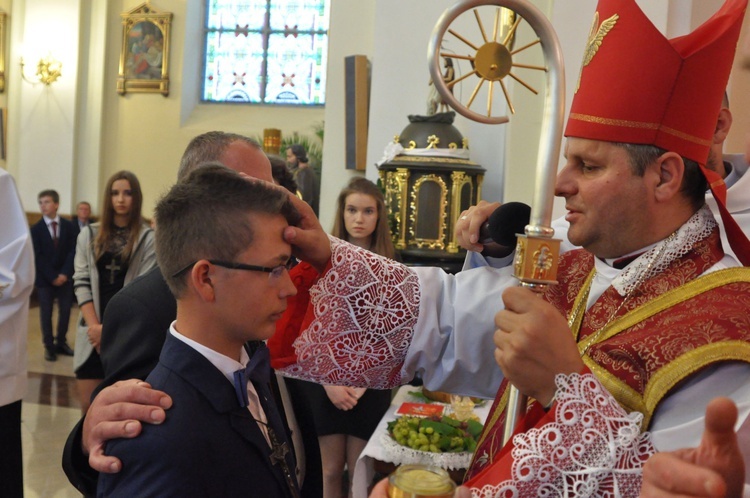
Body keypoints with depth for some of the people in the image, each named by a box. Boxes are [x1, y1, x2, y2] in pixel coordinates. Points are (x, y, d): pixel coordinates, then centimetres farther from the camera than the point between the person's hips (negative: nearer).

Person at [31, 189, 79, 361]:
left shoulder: (70, 226, 3)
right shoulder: (36, 229, -1)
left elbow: (73, 252, -2)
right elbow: (38, 257, -6)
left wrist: (65, 273, -13)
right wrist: (52, 277, -13)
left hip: (65, 277, 1)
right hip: (45, 278, -1)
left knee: (65, 311, 5)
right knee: (46, 313, 1)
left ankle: (61, 342, 18)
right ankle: (49, 346, 9)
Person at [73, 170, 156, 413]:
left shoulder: (148, 239, -2)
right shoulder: (89, 235, 10)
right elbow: (82, 282, 4)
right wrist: (95, 325, -9)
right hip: (93, 332, 3)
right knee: (88, 406, 4)